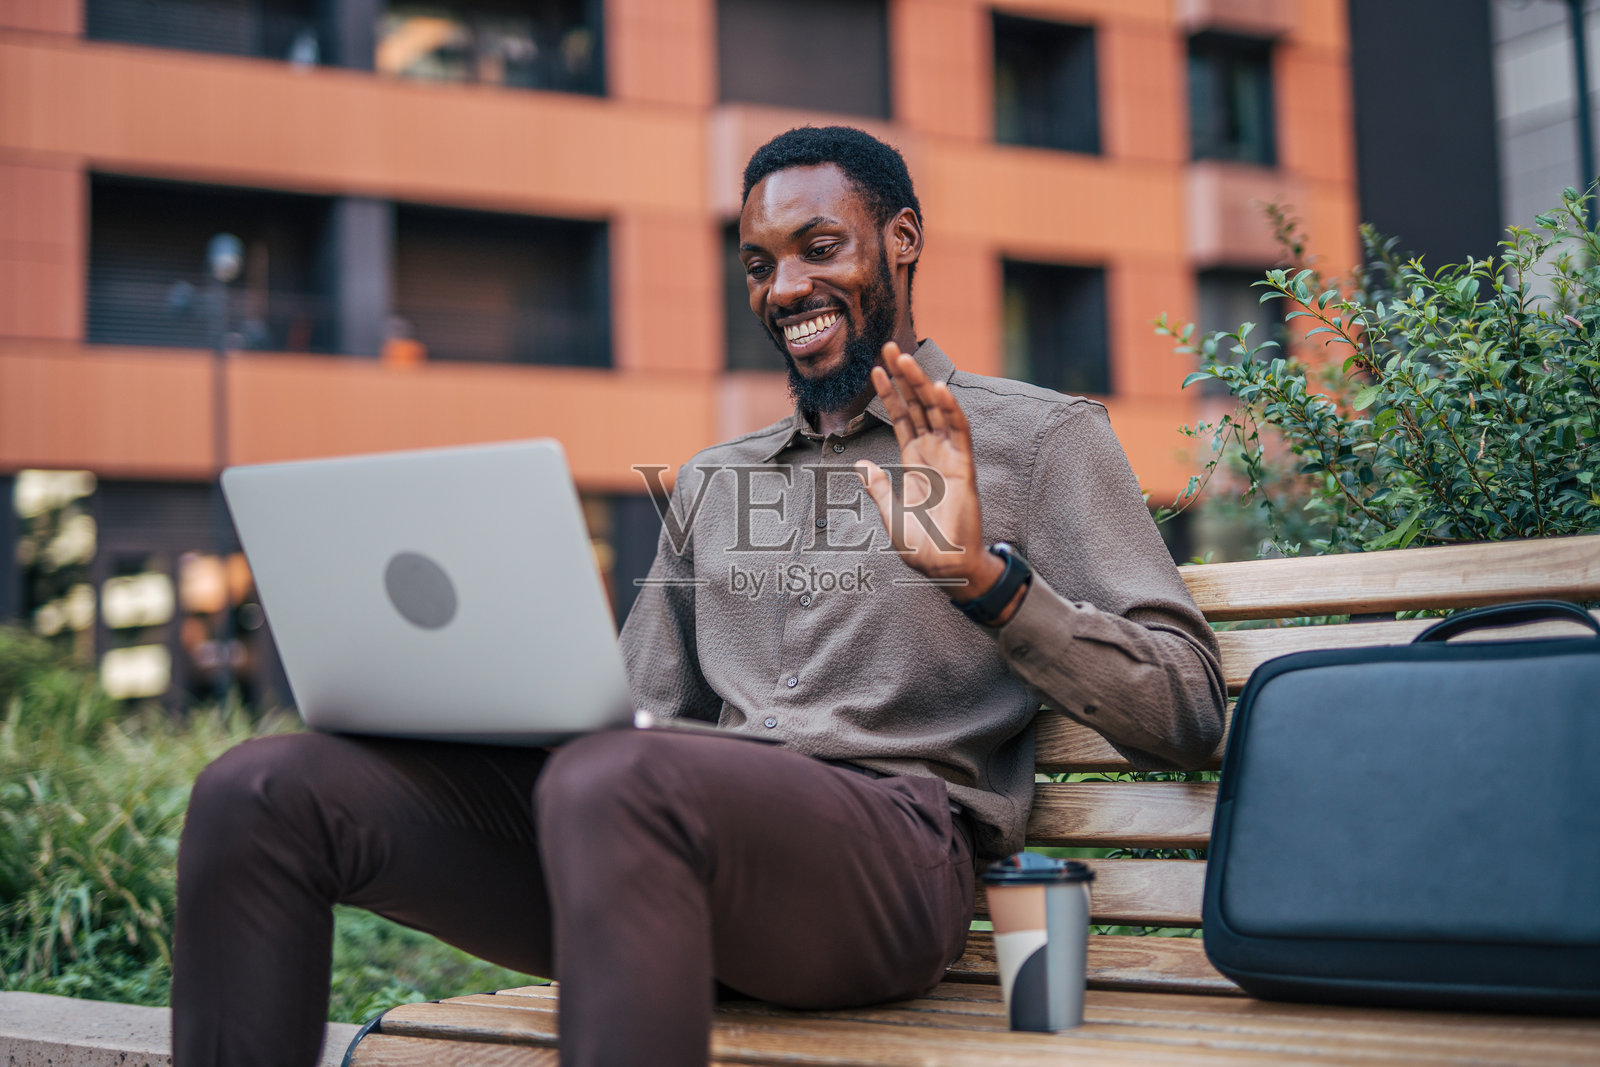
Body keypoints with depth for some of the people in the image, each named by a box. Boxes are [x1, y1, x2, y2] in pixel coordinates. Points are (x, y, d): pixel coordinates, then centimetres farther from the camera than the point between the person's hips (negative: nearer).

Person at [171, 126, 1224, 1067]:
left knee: (615, 783, -40)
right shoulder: (712, 481, 29)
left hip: (892, 848, -5)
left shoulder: (1038, 436, 11)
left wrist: (985, 576, -15)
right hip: (698, 839, 6)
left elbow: (1187, 713, 1)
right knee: (262, 789, -13)